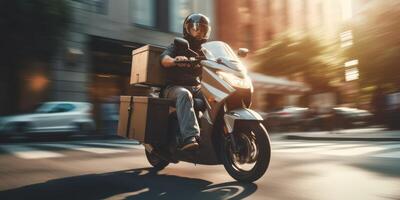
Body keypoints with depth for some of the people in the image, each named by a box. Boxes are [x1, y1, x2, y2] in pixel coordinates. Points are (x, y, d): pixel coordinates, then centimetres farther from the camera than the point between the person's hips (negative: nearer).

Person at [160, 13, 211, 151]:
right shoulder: (178, 45, 7)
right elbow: (164, 59, -13)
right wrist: (175, 60, -37)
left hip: (198, 88, 4)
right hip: (175, 87, -4)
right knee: (184, 95, -39)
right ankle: (189, 137, -50)